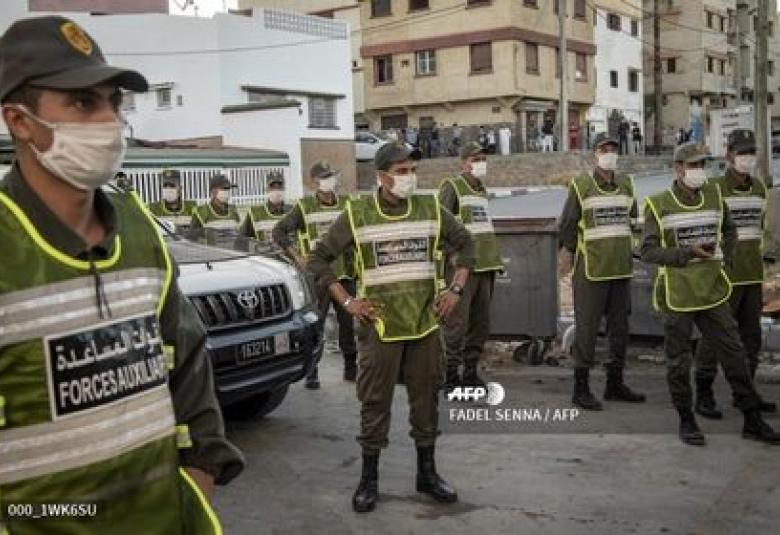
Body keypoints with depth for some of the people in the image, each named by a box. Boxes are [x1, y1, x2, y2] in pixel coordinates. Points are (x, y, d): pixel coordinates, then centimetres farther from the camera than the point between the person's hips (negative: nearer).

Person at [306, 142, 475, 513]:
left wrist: (455, 290, 4)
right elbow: (319, 259, 1)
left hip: (426, 323, 3)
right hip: (380, 325, -3)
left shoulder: (431, 208, 3)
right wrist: (347, 302, -6)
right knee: (375, 403, 4)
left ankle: (427, 473, 26)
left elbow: (465, 245, 15)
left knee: (426, 399, 11)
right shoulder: (357, 215, -5)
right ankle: (368, 479, 18)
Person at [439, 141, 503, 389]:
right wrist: (451, 254, -17)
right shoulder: (452, 187, -3)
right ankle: (451, 376, 0)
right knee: (457, 323, -7)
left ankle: (471, 372, 21)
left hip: (484, 266, 8)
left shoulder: (482, 190, 20)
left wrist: (495, 257, 18)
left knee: (481, 324, 11)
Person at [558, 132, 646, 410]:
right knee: (587, 327, -3)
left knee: (619, 326, 12)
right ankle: (581, 389, 6)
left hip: (621, 269, 6)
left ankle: (615, 384, 24)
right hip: (591, 269, -6)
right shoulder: (581, 185, -6)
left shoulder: (626, 184, 10)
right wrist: (566, 253, -1)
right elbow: (568, 224, -2)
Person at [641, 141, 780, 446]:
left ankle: (752, 421, 17)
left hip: (712, 293, 4)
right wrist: (688, 252, -21)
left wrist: (726, 259, 9)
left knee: (734, 354, 6)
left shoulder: (714, 195, 7)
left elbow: (729, 229, 24)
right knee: (678, 361, 5)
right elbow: (648, 252, -11)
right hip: (677, 295, -4)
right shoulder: (658, 205, -7)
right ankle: (686, 421, 21)